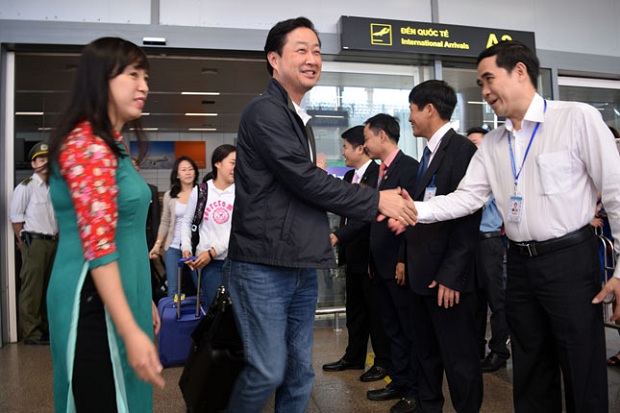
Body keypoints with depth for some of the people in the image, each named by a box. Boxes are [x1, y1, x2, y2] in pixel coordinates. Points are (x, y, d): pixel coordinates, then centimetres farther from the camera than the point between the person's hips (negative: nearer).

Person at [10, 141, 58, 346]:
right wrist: (23, 242, -4)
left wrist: (56, 234, 12)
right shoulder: (25, 187, -5)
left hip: (52, 243, 7)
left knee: (48, 288, 12)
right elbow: (16, 218, -5)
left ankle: (44, 328, 21)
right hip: (34, 242, -6)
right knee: (32, 290, -4)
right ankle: (31, 333, 3)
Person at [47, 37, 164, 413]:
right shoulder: (88, 145, -17)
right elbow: (98, 246, -24)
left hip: (115, 299, 10)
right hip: (95, 303, -10)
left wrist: (143, 300, 19)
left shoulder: (111, 143, 13)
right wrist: (132, 332, -26)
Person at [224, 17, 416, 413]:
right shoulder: (265, 111, -11)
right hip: (263, 267, -8)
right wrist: (376, 200, -10)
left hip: (302, 268, 8)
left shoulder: (299, 120, 17)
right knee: (268, 372, -1)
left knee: (300, 374, 13)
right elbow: (306, 180, -18)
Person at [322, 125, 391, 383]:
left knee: (375, 309, 5)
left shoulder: (377, 175, -17)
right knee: (354, 309, 19)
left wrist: (338, 236, -33)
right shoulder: (349, 176, 11)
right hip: (353, 254, 9)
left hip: (370, 254, -9)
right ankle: (354, 357, 33)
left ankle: (383, 361, 21)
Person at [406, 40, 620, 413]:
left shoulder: (578, 119, -7)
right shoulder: (492, 144, 8)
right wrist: (415, 210, -11)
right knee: (530, 373, 18)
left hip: (570, 259, -5)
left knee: (583, 375, 7)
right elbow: (467, 197, 4)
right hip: (520, 263, 5)